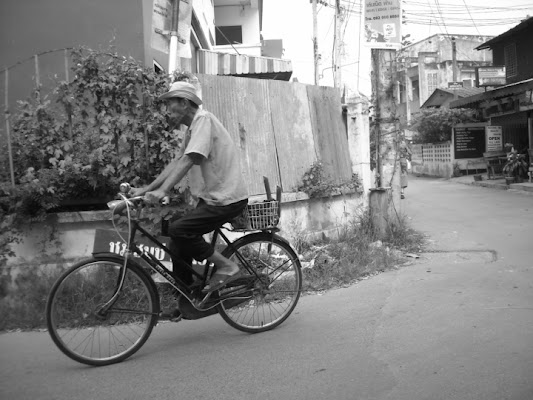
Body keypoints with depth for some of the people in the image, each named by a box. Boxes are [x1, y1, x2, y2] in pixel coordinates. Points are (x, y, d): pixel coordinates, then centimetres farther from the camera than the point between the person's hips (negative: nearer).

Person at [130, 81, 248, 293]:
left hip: (227, 199, -9)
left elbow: (188, 160, -24)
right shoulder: (192, 127, 17)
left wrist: (162, 191, -31)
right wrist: (146, 189, 8)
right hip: (212, 197, 9)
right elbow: (177, 162, 14)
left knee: (178, 230, -20)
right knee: (178, 247, 6)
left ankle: (227, 267, -6)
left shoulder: (203, 119, -13)